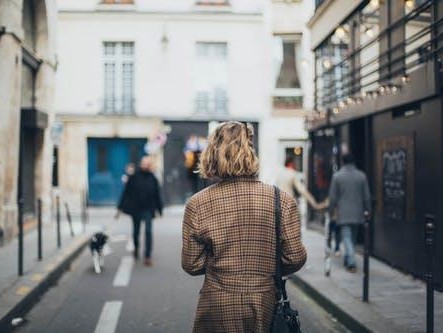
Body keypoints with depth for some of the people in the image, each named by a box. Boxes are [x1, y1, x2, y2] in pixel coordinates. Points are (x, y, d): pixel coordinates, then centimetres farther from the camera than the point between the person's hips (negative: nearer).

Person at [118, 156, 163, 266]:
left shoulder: (153, 179, 1)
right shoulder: (134, 177, -5)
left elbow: (157, 195, 7)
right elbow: (126, 192, -2)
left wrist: (159, 209, 9)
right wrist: (121, 207, -2)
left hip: (148, 209, 0)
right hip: (135, 209, 0)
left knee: (148, 231, -9)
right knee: (136, 231, 15)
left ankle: (147, 256, -5)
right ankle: (136, 248, 43)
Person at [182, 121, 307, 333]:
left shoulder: (197, 204, -10)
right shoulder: (282, 200, -8)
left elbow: (192, 265, -4)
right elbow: (295, 258, -5)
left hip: (219, 310, 0)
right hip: (266, 308, 1)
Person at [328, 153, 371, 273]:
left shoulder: (337, 176, -5)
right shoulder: (361, 176, 2)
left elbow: (333, 196, -3)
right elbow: (366, 196, 5)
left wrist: (331, 210, 7)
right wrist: (367, 210, 14)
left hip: (343, 213, -3)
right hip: (357, 212, 3)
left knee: (346, 236, -4)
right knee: (352, 236, 16)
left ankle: (351, 263, -17)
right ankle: (348, 260, 26)